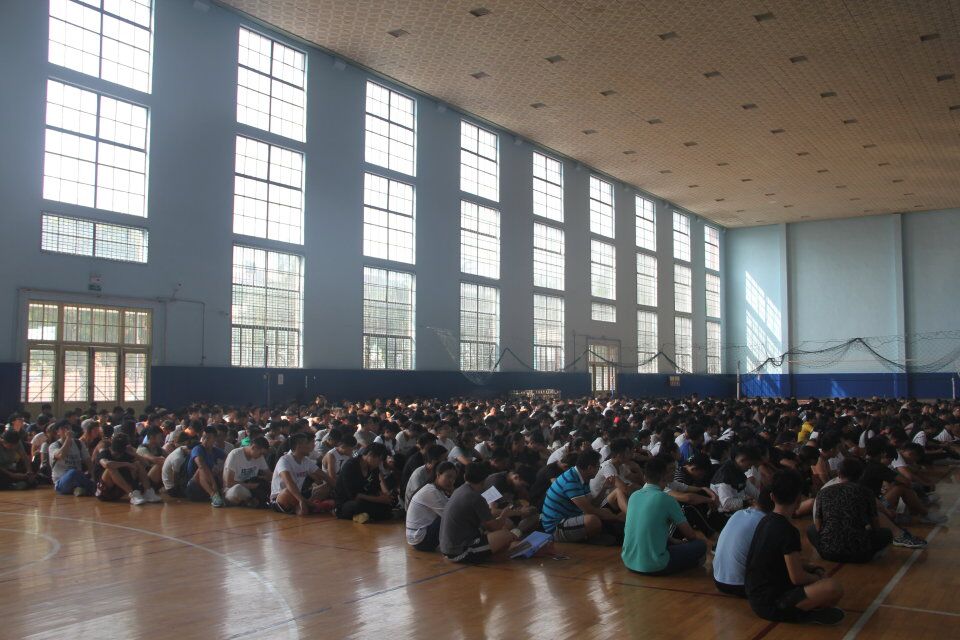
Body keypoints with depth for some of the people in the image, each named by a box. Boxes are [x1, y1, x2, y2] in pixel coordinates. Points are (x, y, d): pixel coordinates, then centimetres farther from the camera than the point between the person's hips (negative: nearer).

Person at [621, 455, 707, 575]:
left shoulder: (634, 496, 5)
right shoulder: (666, 500, -12)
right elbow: (690, 535, 1)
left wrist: (674, 541, 25)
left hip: (628, 562, 7)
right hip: (653, 567, -7)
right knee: (700, 545, 7)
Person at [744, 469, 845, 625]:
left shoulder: (766, 521, 7)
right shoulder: (787, 531, -20)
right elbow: (797, 577, -17)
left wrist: (813, 569, 13)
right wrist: (817, 578, 3)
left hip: (756, 596, 10)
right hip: (770, 603, -9)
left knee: (815, 571, 25)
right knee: (833, 588, -24)